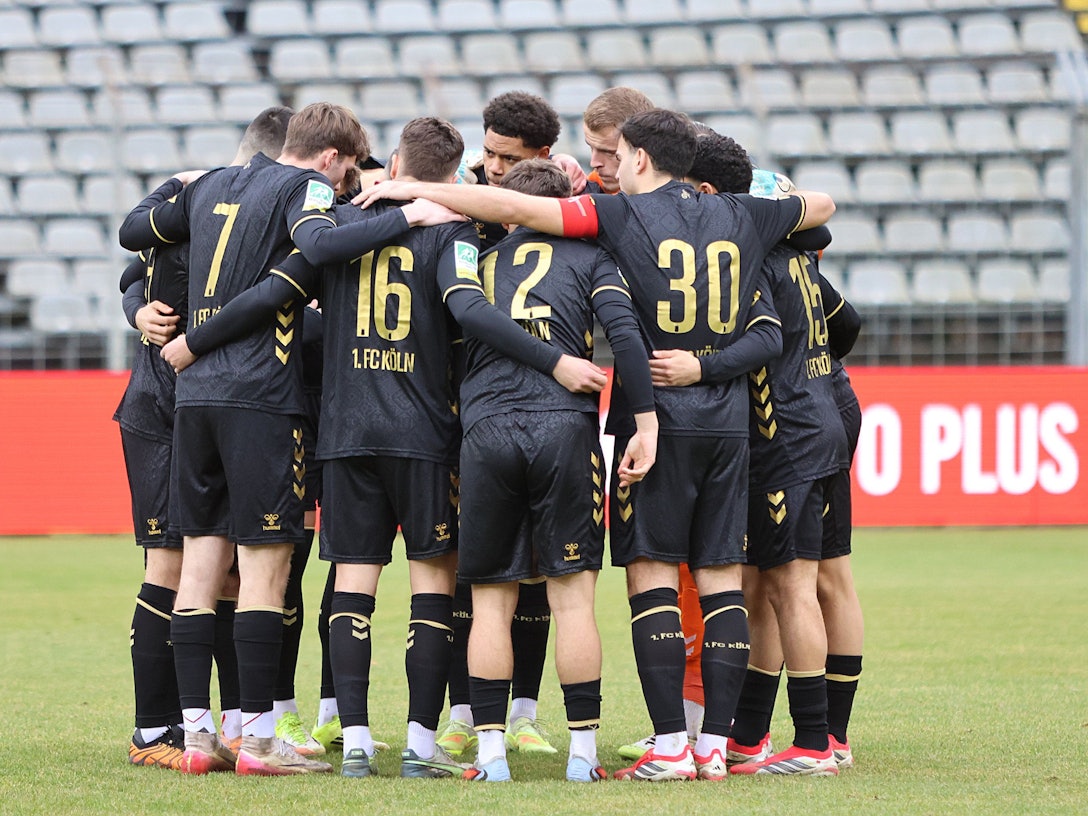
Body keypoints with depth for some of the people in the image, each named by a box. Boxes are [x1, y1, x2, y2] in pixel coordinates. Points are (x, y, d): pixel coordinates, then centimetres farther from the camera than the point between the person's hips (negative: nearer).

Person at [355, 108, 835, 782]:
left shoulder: (620, 215, -4)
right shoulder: (741, 218, 10)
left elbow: (509, 206, -10)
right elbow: (822, 205, 29)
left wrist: (412, 191, -1)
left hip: (657, 420, -4)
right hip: (729, 420, 4)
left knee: (652, 572, -3)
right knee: (721, 577, 5)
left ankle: (670, 746, -10)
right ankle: (716, 742, 3)